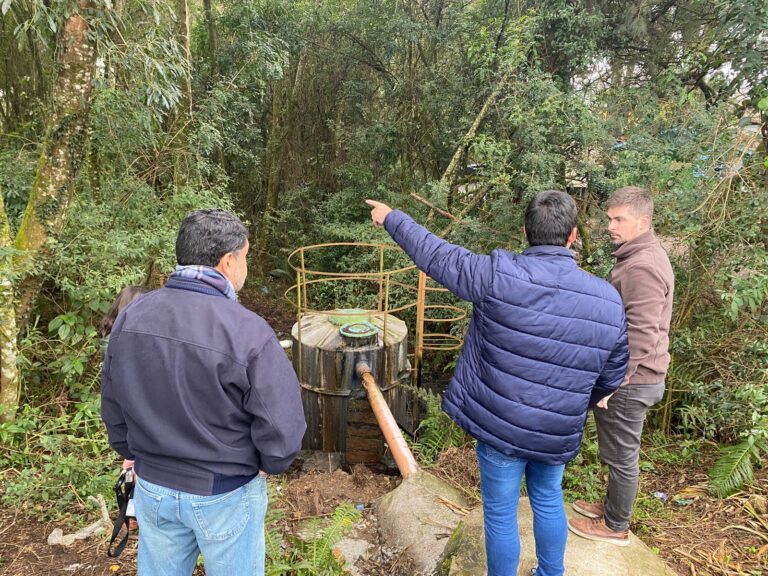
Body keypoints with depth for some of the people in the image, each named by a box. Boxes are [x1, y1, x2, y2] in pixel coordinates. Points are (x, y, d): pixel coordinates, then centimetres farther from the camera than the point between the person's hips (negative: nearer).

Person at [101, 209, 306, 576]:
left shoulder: (130, 319, -9)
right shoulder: (248, 333, -28)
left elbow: (113, 408, 3)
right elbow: (283, 428, -24)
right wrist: (266, 466, -3)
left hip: (152, 487, 5)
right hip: (224, 496, -4)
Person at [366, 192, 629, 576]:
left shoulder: (498, 275, -21)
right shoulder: (610, 301, -7)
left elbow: (435, 255, -9)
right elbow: (611, 378, 3)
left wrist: (391, 218, 9)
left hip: (500, 425, -4)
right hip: (558, 433, 4)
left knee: (500, 512, 15)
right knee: (548, 501, 28)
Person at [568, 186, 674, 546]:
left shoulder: (642, 267, -24)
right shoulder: (640, 256, 10)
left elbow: (640, 337, -27)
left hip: (629, 381, -10)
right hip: (631, 378, 10)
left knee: (622, 456, 7)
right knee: (619, 453, 23)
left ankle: (615, 527, 25)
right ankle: (612, 506, 40)